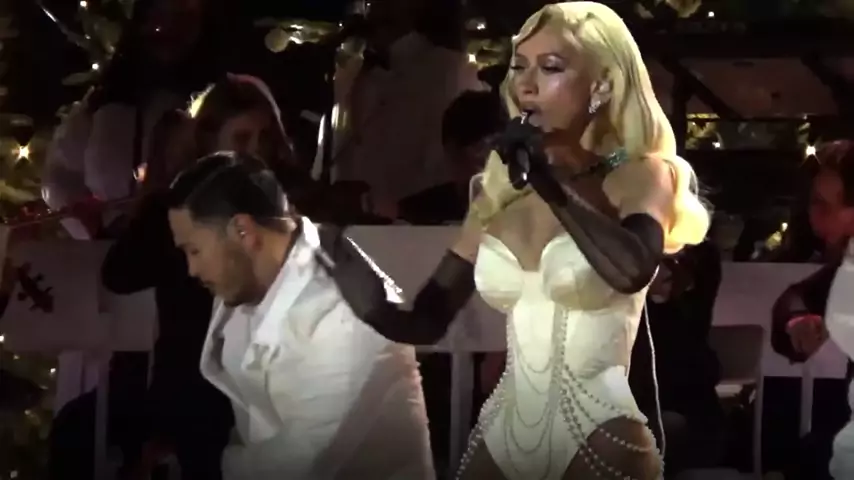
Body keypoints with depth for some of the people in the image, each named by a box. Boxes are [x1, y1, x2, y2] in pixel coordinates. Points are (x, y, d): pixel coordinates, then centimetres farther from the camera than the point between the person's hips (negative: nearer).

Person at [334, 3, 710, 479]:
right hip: (500, 438, 5)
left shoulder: (640, 177, -4)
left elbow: (632, 271, -26)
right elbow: (424, 320, 5)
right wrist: (342, 265, -11)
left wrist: (546, 182, -17)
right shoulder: (502, 192, 9)